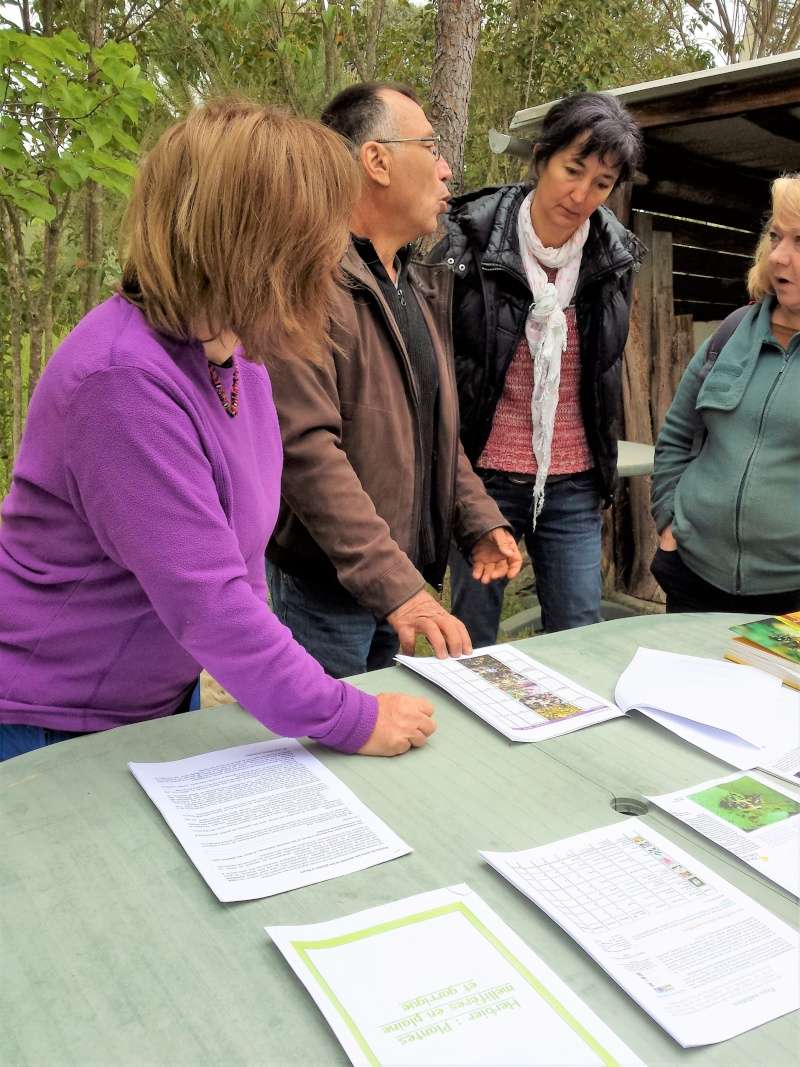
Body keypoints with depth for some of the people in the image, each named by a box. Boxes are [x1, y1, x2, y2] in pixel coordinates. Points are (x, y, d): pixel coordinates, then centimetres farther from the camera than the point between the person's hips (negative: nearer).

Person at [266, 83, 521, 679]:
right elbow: (306, 449, -26)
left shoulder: (417, 287, 13)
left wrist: (478, 520, 8)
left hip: (404, 578, 9)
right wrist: (395, 584, -30)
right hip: (326, 583, -8)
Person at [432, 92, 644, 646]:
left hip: (574, 485, 3)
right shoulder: (472, 239, -9)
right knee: (472, 643, 7)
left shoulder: (615, 255, 2)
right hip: (485, 475, -3)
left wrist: (604, 470, 16)